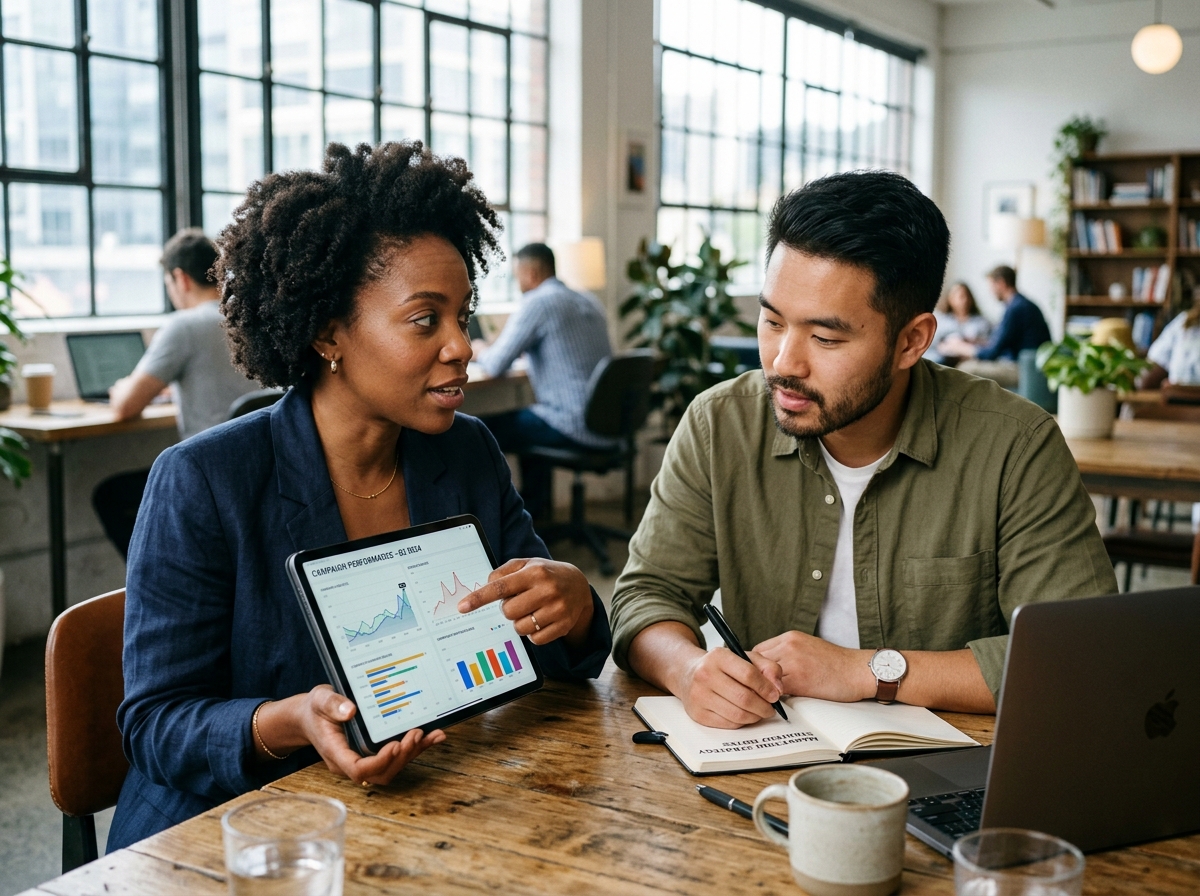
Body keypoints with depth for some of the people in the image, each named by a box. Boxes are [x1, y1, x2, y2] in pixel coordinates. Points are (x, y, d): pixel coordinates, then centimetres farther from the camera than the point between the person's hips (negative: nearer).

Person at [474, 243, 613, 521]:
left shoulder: (537, 302, -11)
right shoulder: (589, 302, 14)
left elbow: (496, 365, -12)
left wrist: (481, 352, 10)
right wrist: (527, 348, 29)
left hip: (576, 430, -9)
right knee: (528, 421, 34)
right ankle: (534, 512, 40)